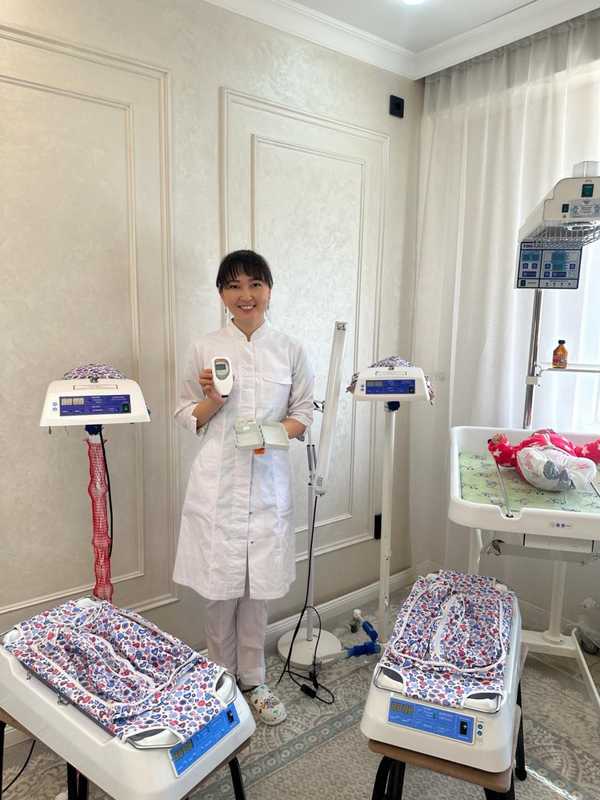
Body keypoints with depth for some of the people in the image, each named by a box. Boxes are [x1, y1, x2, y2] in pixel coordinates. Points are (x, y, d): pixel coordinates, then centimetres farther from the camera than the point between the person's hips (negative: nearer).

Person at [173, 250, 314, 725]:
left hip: (267, 482, 1)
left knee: (258, 588, 12)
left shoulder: (290, 350, 3)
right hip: (218, 482, -1)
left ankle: (253, 680, 33)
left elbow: (305, 411, 7)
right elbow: (186, 415, 7)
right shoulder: (205, 350, 1)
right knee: (221, 588, 8)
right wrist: (211, 402, -14)